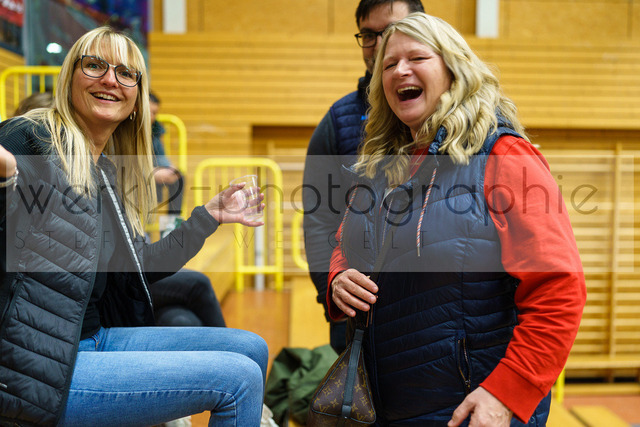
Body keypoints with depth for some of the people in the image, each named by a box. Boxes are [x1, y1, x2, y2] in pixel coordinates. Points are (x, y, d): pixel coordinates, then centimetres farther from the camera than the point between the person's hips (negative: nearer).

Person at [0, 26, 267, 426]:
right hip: (39, 370, -8)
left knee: (250, 347, 7)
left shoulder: (110, 172, 12)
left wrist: (208, 216, 20)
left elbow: (134, 270, 17)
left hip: (97, 339, 8)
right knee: (238, 377, -14)